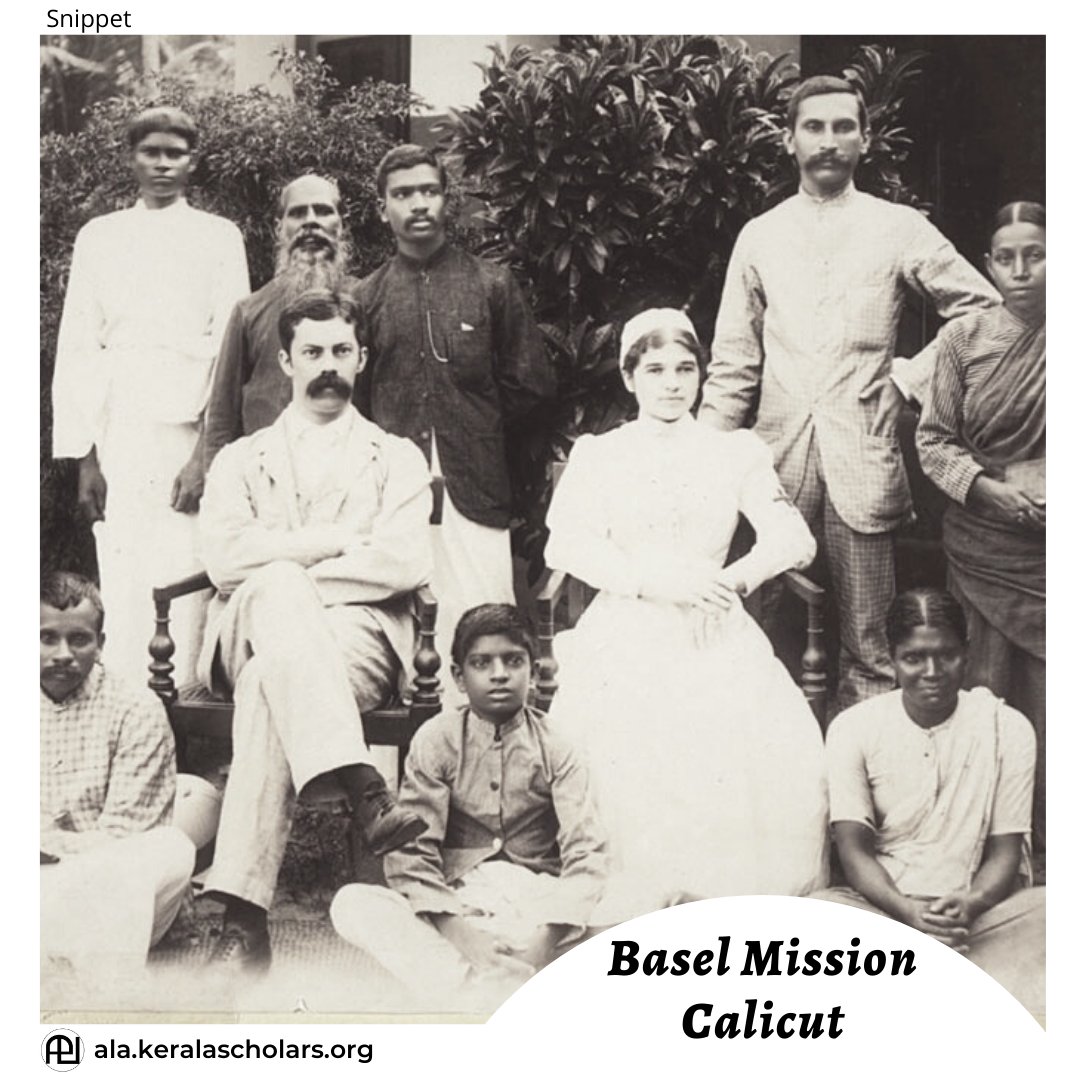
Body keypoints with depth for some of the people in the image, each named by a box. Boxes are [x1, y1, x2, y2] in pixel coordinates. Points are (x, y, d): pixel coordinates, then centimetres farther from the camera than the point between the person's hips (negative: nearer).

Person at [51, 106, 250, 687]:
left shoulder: (219, 237, 9)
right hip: (117, 438, 1)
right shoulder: (99, 237, 14)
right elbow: (76, 349, 10)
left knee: (185, 589, -6)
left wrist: (209, 451, -9)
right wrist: (83, 454, 0)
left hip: (190, 434, -1)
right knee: (121, 589, -3)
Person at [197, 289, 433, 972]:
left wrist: (279, 561, -5)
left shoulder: (397, 458, 20)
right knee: (276, 589, -37)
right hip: (251, 629, 1)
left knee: (273, 682, -36)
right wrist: (339, 541, -2)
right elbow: (224, 558, 3)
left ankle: (245, 914, -41)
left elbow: (405, 563, -1)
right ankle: (363, 790, -50)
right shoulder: (242, 460, 24)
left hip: (361, 631, -1)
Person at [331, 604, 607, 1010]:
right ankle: (482, 999, -41)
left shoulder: (555, 746, 2)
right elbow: (410, 853, -7)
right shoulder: (436, 740, 1)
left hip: (538, 904, 0)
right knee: (352, 904, -28)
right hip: (457, 907, 0)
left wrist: (547, 936, -25)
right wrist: (457, 932, -24)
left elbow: (586, 854, -8)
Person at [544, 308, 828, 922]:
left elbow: (794, 539, 4)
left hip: (717, 640, 1)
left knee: (781, 759, -21)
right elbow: (568, 545, -2)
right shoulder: (597, 455, 13)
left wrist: (732, 578, -16)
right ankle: (632, 911, -8)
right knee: (626, 768, -24)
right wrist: (659, 581, -15)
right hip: (626, 641, -1)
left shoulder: (736, 453, 16)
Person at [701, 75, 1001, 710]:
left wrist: (914, 376, 1)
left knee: (865, 637, 2)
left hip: (862, 461, -2)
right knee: (759, 629, 4)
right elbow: (733, 364, 9)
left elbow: (981, 307, 10)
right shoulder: (760, 236, 10)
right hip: (777, 458, 2)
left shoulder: (900, 230, 4)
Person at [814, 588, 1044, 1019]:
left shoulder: (1007, 728, 0)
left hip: (978, 909, 1)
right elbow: (854, 847, -5)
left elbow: (1005, 850, 1)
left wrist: (972, 903, -22)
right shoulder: (854, 727, 0)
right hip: (884, 903, 0)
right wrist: (909, 912, -23)